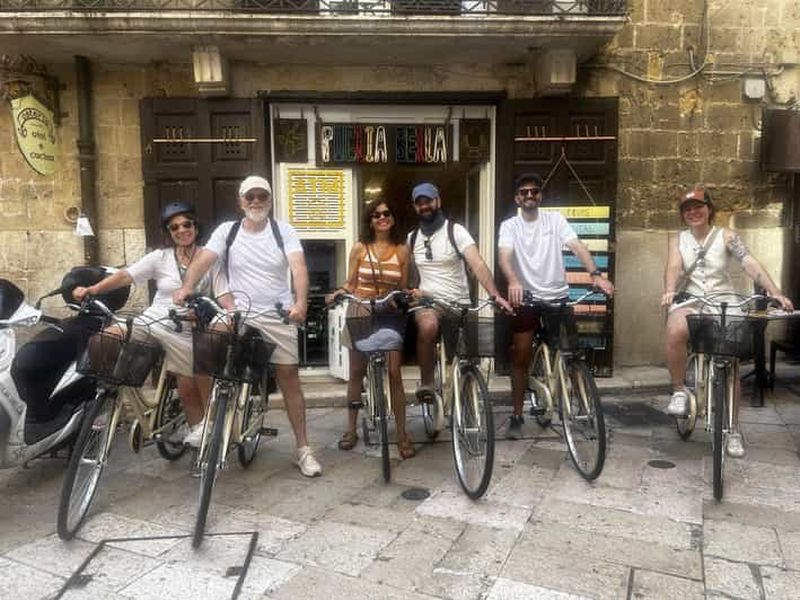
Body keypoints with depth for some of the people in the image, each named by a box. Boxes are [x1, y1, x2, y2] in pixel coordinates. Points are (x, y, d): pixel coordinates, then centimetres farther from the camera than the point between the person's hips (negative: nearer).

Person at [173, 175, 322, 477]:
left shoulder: (284, 231, 1)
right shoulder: (227, 230, 4)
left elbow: (299, 268, -13)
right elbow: (203, 259, -9)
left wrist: (301, 302, -31)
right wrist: (185, 287, -28)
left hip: (279, 315, -1)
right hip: (239, 315, 1)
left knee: (289, 377, 1)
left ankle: (303, 449, 8)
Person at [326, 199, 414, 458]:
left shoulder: (402, 250, 4)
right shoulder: (359, 248, 3)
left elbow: (403, 289, 6)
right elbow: (350, 284, 4)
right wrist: (338, 292, -15)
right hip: (360, 313, 1)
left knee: (393, 374, -6)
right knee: (356, 372, 8)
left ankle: (402, 434, 4)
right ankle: (351, 429, 21)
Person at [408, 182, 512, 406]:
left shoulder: (455, 231, -7)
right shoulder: (412, 237, 7)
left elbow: (478, 265, -20)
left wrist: (495, 295, -34)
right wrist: (413, 288, -2)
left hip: (459, 302, -1)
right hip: (428, 300, 1)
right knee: (428, 327, -35)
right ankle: (426, 383, -19)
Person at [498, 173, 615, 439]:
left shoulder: (555, 219, 1)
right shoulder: (509, 225, -1)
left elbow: (577, 246, -11)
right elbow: (504, 256, -19)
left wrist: (596, 274, -28)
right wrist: (513, 282, -40)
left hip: (558, 296, 1)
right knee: (520, 358, 2)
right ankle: (517, 415, 13)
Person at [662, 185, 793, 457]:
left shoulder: (726, 236, 1)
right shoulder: (677, 240, 6)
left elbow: (750, 263, -12)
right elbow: (673, 266, -13)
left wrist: (775, 292, -28)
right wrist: (669, 291, -35)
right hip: (689, 302, 0)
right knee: (675, 332, -36)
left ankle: (733, 430, 13)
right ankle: (679, 391, -14)